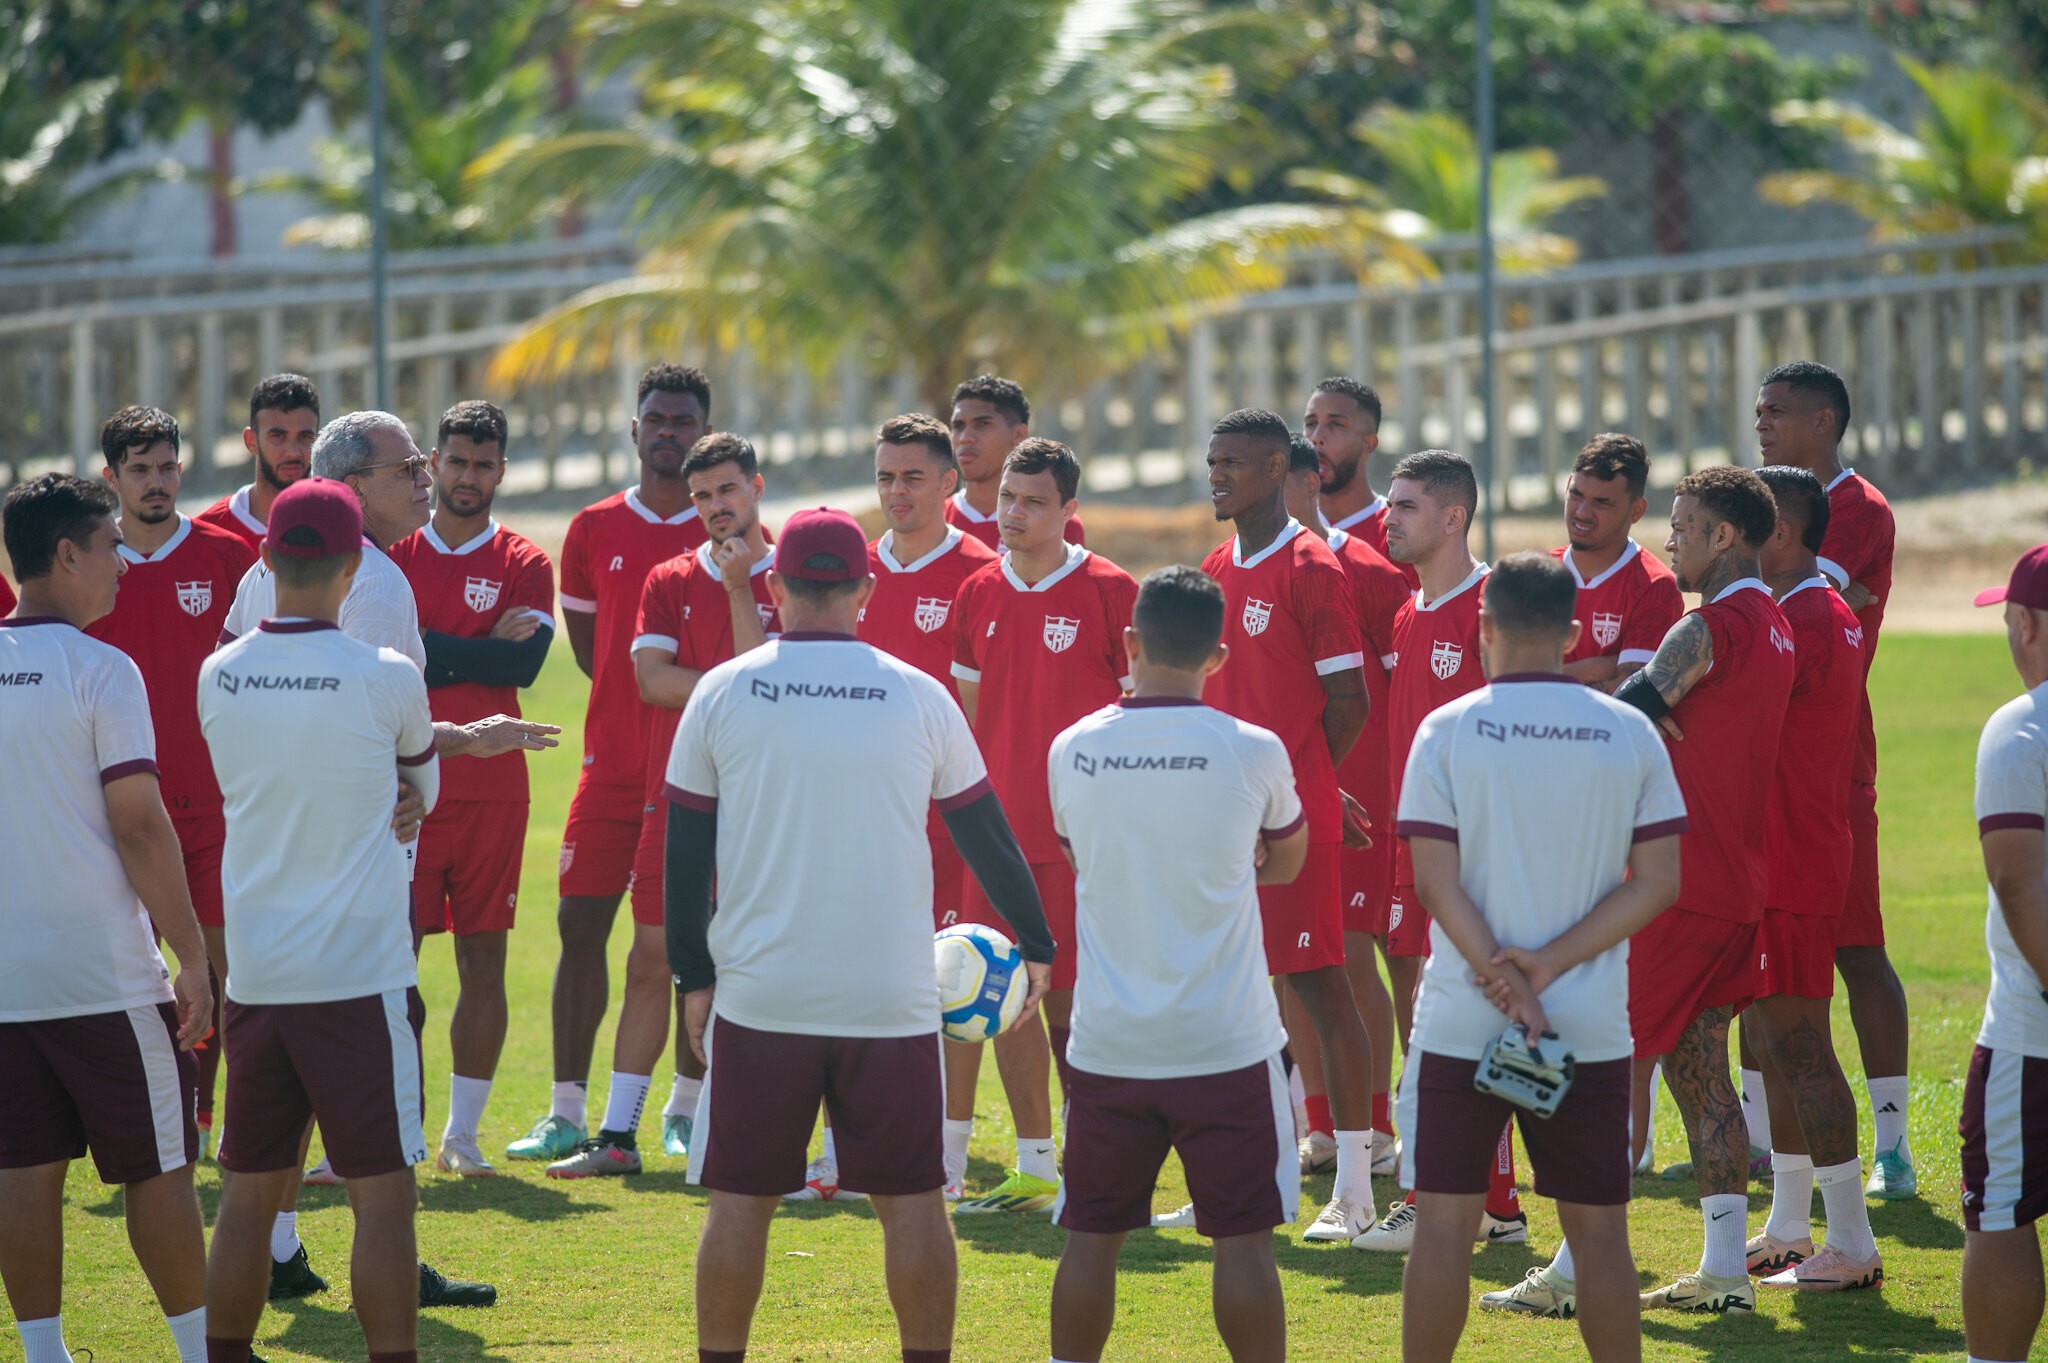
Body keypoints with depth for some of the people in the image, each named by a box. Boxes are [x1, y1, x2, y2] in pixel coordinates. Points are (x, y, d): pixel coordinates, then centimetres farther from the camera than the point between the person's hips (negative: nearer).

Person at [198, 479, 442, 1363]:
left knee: (248, 1193, 11)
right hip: (360, 979, -4)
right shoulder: (386, 682, -11)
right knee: (382, 1196, -1)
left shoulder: (218, 679, 1)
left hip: (254, 980, 4)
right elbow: (422, 787, 8)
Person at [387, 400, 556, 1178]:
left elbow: (525, 660, -10)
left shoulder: (524, 565, 6)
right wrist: (482, 651, -11)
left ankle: (463, 1132, 12)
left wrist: (425, 651, -10)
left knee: (483, 962, 4)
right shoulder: (389, 556, 7)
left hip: (492, 790, 1)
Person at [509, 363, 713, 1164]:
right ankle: (567, 1111, 3)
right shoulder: (593, 531, 8)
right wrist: (637, 698, 3)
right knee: (580, 925, -2)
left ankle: (685, 1111, 10)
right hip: (613, 761, 2)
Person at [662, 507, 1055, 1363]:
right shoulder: (918, 697, 1)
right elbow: (984, 834, 11)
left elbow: (685, 851, 3)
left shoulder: (723, 692, 0)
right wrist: (1035, 946, 24)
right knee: (911, 1198, 7)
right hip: (893, 996, 0)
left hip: (759, 995, 0)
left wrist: (695, 977, 12)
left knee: (741, 1201, 7)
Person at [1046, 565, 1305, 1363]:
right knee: (1243, 1239, 3)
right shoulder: (1253, 753, -8)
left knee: (1091, 1236, 10)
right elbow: (1286, 861, 11)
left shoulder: (1072, 751, -2)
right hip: (1226, 1043, -2)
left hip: (1107, 1045, 2)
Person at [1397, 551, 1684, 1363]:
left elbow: (1436, 883, -10)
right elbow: (1656, 883, -3)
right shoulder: (1630, 733, 1)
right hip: (1593, 1024, 2)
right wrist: (1548, 966, -7)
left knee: (1444, 1224, 5)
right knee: (1599, 1229, 8)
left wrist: (1505, 985, -11)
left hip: (1462, 1023, -2)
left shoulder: (1447, 731, -4)